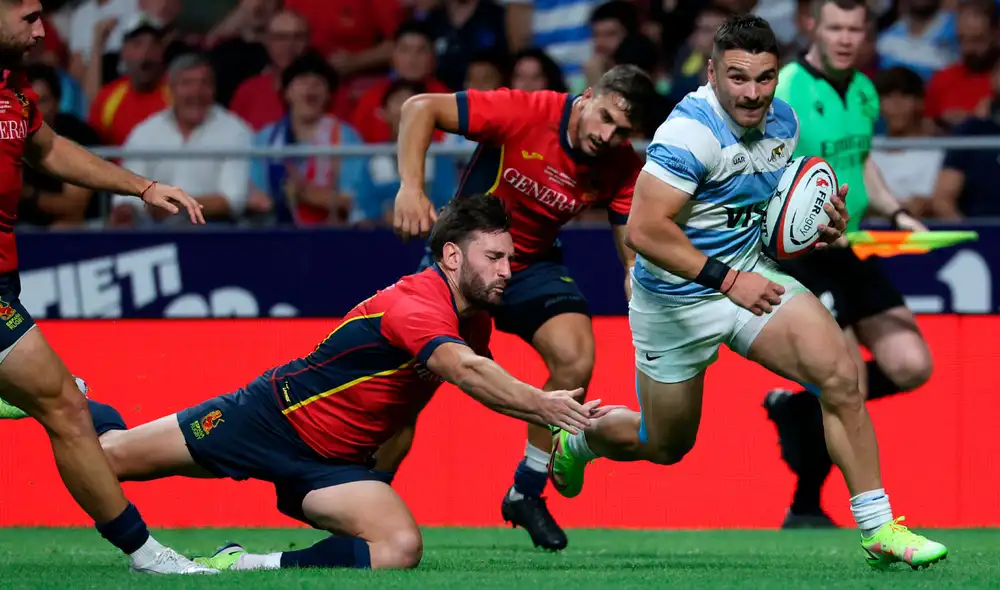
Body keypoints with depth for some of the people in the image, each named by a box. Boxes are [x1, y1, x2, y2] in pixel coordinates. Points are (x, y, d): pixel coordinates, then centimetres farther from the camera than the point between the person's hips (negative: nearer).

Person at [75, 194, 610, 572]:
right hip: (272, 419, -7)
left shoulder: (474, 323, 0)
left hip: (333, 462, 7)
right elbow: (464, 370, -46)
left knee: (400, 549, -23)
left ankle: (246, 565, -10)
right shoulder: (417, 302, -29)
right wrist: (543, 406, -54)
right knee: (108, 455, 2)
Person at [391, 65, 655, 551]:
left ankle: (526, 494, 2)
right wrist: (411, 187, -34)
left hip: (533, 264, 3)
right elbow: (420, 108, -23)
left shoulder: (623, 169, -14)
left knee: (575, 360, -19)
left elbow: (634, 258, -11)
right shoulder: (523, 113, -26)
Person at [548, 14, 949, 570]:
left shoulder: (782, 121, -2)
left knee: (841, 374, -16)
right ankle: (578, 439, 47)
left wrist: (824, 226, -4)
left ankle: (878, 528, -10)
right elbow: (645, 231, -32)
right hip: (677, 298, -6)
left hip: (750, 274, 6)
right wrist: (726, 280, -33)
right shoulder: (692, 131, -27)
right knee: (663, 446, 12)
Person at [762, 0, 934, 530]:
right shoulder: (784, 93, -15)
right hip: (801, 256, -7)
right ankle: (805, 510, 10)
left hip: (851, 253, 7)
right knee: (848, 387, -10)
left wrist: (894, 213, 9)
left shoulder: (864, 93, 9)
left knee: (911, 366, -2)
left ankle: (797, 407, 19)